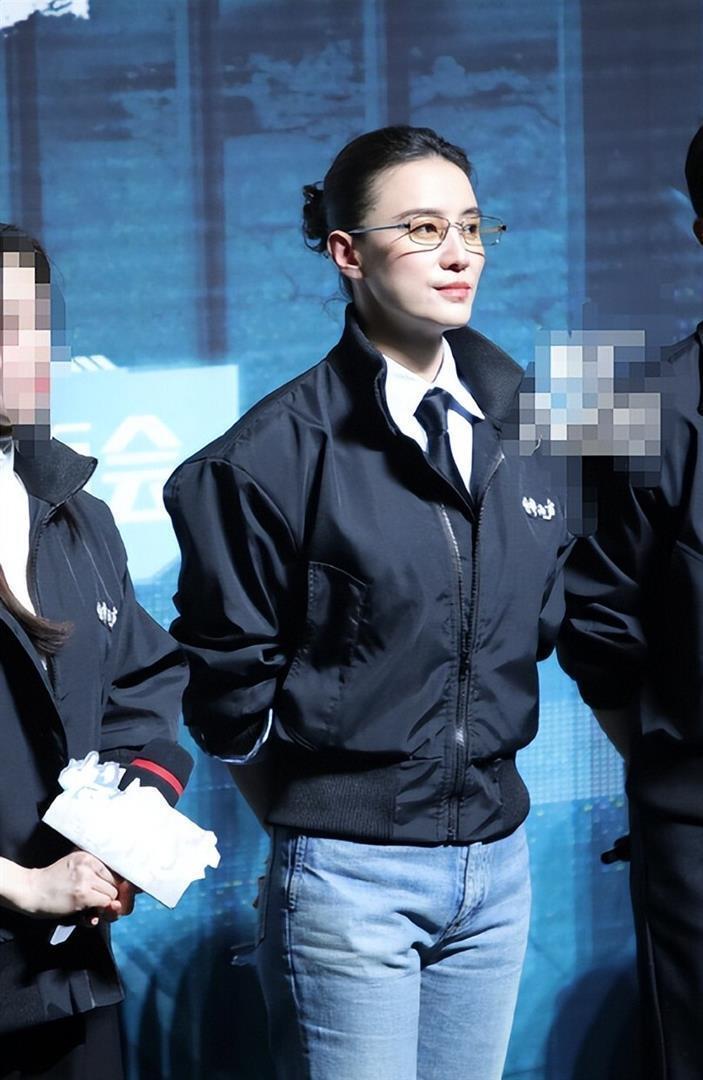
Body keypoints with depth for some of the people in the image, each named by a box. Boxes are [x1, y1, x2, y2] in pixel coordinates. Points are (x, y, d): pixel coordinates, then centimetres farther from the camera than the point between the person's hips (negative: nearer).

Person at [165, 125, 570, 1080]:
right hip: (349, 881, -5)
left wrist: (475, 783, 12)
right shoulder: (280, 450, -10)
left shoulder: (513, 427, 7)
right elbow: (229, 685, -5)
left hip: (497, 863, 6)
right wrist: (311, 825, 3)